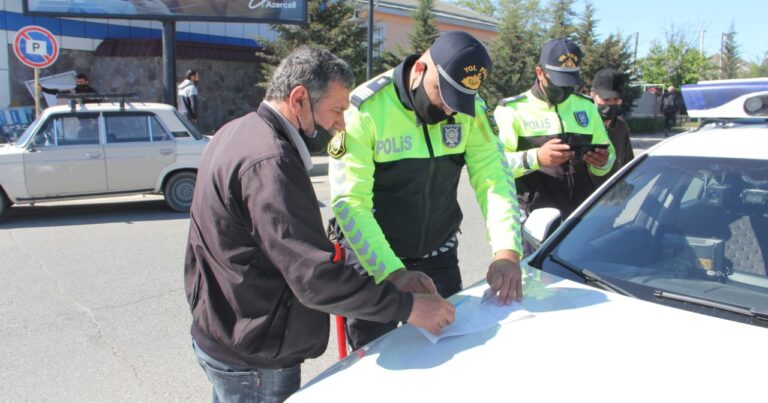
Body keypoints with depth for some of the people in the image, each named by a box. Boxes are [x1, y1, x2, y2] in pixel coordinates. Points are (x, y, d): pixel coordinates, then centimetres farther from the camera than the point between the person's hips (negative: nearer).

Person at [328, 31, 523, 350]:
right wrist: (393, 273, -36)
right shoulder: (367, 108, -21)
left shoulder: (471, 108, -6)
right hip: (372, 262, -3)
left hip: (439, 256, 4)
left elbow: (494, 176, -10)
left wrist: (507, 251, -25)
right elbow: (349, 201, -26)